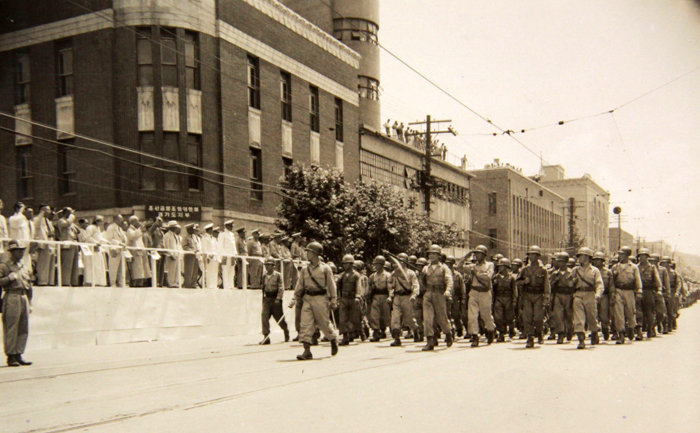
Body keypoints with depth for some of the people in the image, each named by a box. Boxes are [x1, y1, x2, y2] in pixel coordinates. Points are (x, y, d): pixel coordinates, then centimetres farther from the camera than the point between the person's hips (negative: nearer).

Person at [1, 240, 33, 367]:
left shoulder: (25, 268, 19)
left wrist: (29, 304, 19)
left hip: (24, 298, 7)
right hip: (12, 298, -6)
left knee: (24, 329, 6)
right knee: (11, 329, -5)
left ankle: (18, 355, 12)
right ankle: (11, 357, 0)